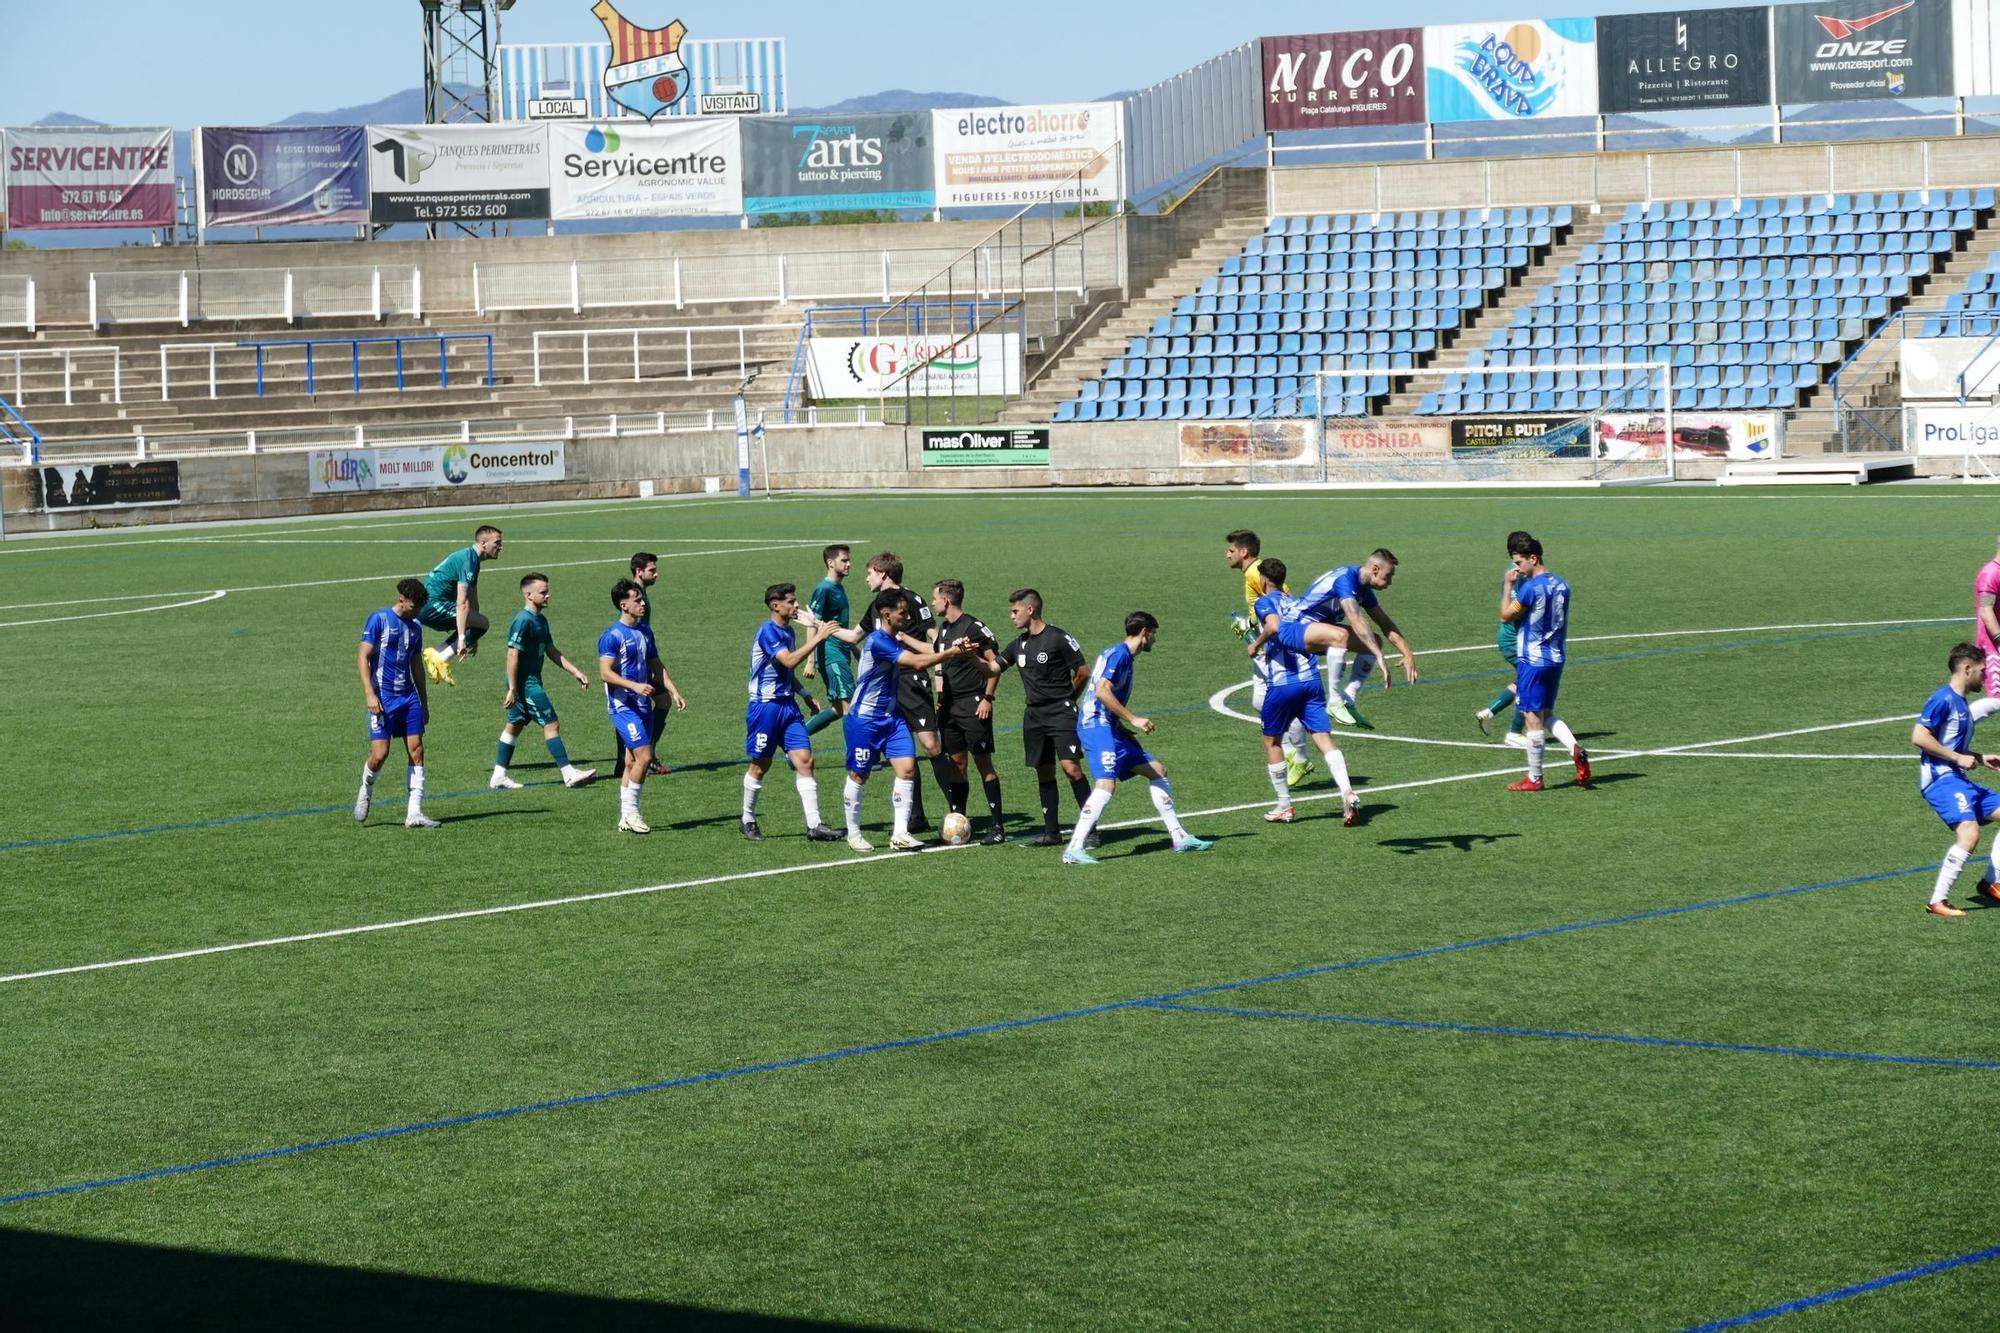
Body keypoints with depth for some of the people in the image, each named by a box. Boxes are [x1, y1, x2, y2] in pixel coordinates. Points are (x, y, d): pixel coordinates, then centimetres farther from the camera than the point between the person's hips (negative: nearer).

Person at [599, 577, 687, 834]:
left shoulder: (645, 631, 12)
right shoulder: (612, 636, -13)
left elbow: (656, 666, 20)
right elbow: (605, 673, -19)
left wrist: (674, 692, 12)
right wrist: (635, 685, -28)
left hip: (643, 704, 8)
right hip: (623, 705, -8)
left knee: (632, 760, 9)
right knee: (644, 756, -14)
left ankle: (625, 817, 12)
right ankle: (630, 810, -3)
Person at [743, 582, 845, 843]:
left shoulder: (787, 631, 12)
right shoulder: (768, 631, -14)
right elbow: (789, 661, -27)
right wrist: (817, 638, -28)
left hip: (788, 705, 7)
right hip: (765, 706, -7)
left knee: (804, 761, -4)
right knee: (760, 766, 4)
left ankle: (814, 825, -7)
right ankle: (748, 821, 21)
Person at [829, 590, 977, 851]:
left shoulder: (894, 639, 7)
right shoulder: (878, 641, -23)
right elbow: (917, 662, -28)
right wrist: (952, 652, -24)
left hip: (891, 716, 8)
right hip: (864, 719, -8)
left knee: (907, 768, -6)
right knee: (858, 776, 5)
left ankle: (900, 833, -4)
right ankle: (853, 834, 19)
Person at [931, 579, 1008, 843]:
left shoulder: (974, 627, -12)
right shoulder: (944, 629, 13)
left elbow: (994, 664, -13)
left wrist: (987, 698, -16)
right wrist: (940, 697, 17)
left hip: (973, 705, -8)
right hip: (950, 706, 8)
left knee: (983, 763, -7)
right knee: (957, 763, 8)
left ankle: (998, 826, -5)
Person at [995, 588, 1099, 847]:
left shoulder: (1058, 639, -9)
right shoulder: (1019, 645, 11)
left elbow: (1084, 672, -5)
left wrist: (1065, 698, 5)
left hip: (1062, 714, -7)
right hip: (1034, 716, 7)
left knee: (1071, 768, -15)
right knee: (1044, 773, 8)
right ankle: (1051, 833, 14)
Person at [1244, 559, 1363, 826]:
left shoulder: (1264, 602, -2)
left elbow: (1274, 626, -24)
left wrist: (1256, 645, -6)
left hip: (1283, 682, -5)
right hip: (1311, 679, 5)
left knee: (1272, 741, 14)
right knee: (1323, 738, -4)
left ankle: (1284, 806, 17)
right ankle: (1347, 793, -25)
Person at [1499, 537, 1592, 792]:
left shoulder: (1531, 587, -17)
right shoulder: (1562, 584, 8)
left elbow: (1506, 615, -9)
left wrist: (1508, 585, -3)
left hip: (1533, 661, -8)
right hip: (1556, 660, 8)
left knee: (1533, 718, 0)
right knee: (1547, 714, 18)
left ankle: (1534, 778, 6)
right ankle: (1575, 749, -5)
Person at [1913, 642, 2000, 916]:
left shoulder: (1962, 705, 20)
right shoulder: (1944, 699, -11)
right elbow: (1919, 737, -20)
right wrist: (1958, 758, -16)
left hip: (1958, 779, 10)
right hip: (1940, 779, -10)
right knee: (1969, 834, -26)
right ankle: (1938, 901, -23)